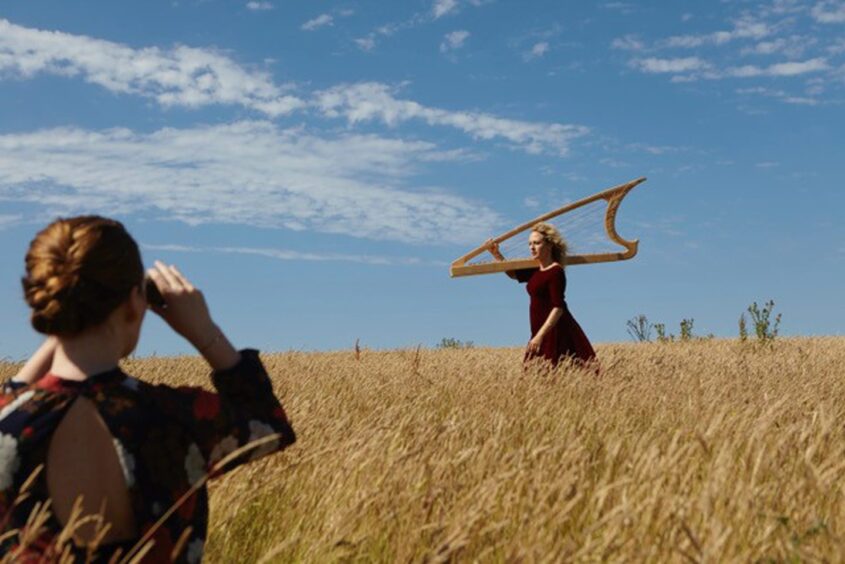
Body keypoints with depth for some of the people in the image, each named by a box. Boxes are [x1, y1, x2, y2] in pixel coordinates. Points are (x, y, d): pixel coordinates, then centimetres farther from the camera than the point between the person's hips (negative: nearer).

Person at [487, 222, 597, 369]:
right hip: (541, 331, 9)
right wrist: (496, 254, 12)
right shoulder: (537, 271, 13)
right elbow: (514, 274, 26)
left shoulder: (555, 272, -14)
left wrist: (540, 335, -27)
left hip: (555, 332, -9)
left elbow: (558, 308, -21)